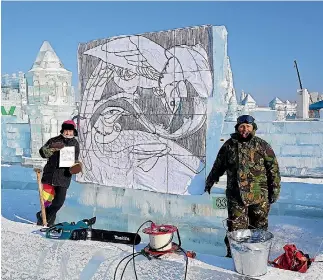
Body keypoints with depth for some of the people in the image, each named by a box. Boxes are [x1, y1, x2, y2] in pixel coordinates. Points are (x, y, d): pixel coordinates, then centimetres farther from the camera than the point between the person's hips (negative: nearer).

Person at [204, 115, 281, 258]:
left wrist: (275, 190, -1)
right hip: (235, 196, 1)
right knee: (235, 228, 4)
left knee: (259, 228, 9)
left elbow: (273, 168, 2)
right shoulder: (229, 145, 6)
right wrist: (209, 183, 22)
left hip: (259, 197, -1)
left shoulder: (262, 145, 0)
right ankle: (232, 256, 17)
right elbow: (218, 166, 17)